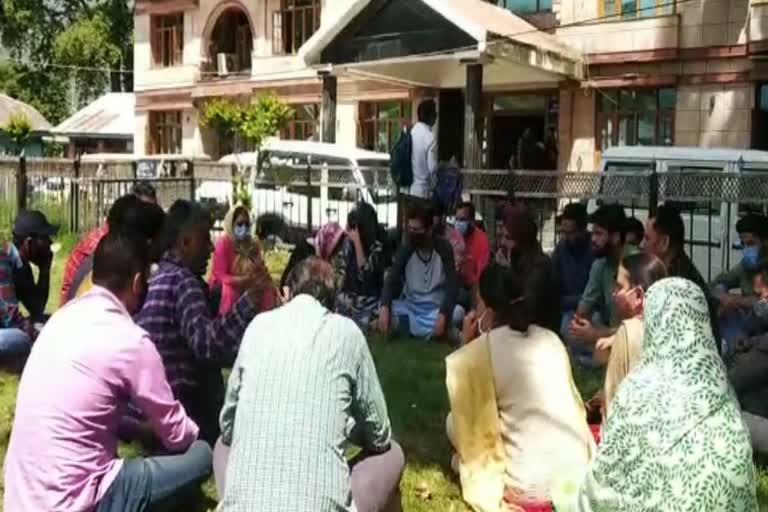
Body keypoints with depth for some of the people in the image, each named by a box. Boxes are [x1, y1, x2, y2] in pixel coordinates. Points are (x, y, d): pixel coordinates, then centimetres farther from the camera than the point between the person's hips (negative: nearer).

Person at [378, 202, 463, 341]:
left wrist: (443, 314, -31)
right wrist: (384, 308, -31)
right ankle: (432, 331, -22)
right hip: (411, 306, 2)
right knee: (382, 310, -26)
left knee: (457, 313, -33)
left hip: (437, 308, -2)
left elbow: (452, 284, -15)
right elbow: (391, 281, -11)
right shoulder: (404, 250, -4)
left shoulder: (444, 248, -9)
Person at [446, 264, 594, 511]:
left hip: (529, 486, -6)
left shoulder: (478, 352, -11)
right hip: (580, 471, 6)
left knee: (454, 421, 14)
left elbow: (464, 412, 4)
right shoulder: (550, 339, 5)